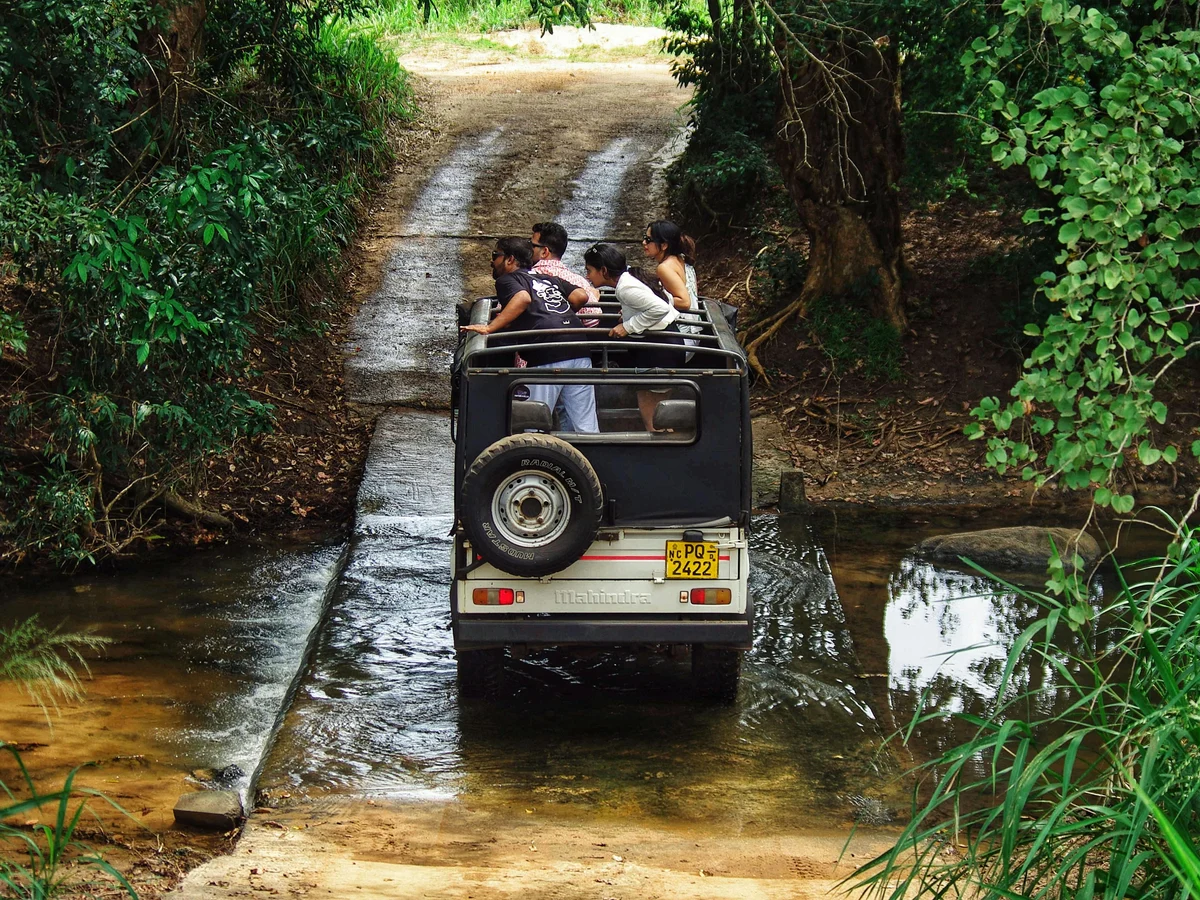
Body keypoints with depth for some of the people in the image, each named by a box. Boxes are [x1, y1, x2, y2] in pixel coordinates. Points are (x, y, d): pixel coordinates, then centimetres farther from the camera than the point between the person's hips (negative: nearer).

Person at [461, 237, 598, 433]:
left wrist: (489, 328, -15)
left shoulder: (507, 280, 8)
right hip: (579, 350, 6)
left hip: (547, 357, -6)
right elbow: (581, 296, 17)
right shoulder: (549, 279, 27)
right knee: (585, 427, 7)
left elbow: (523, 298, -13)